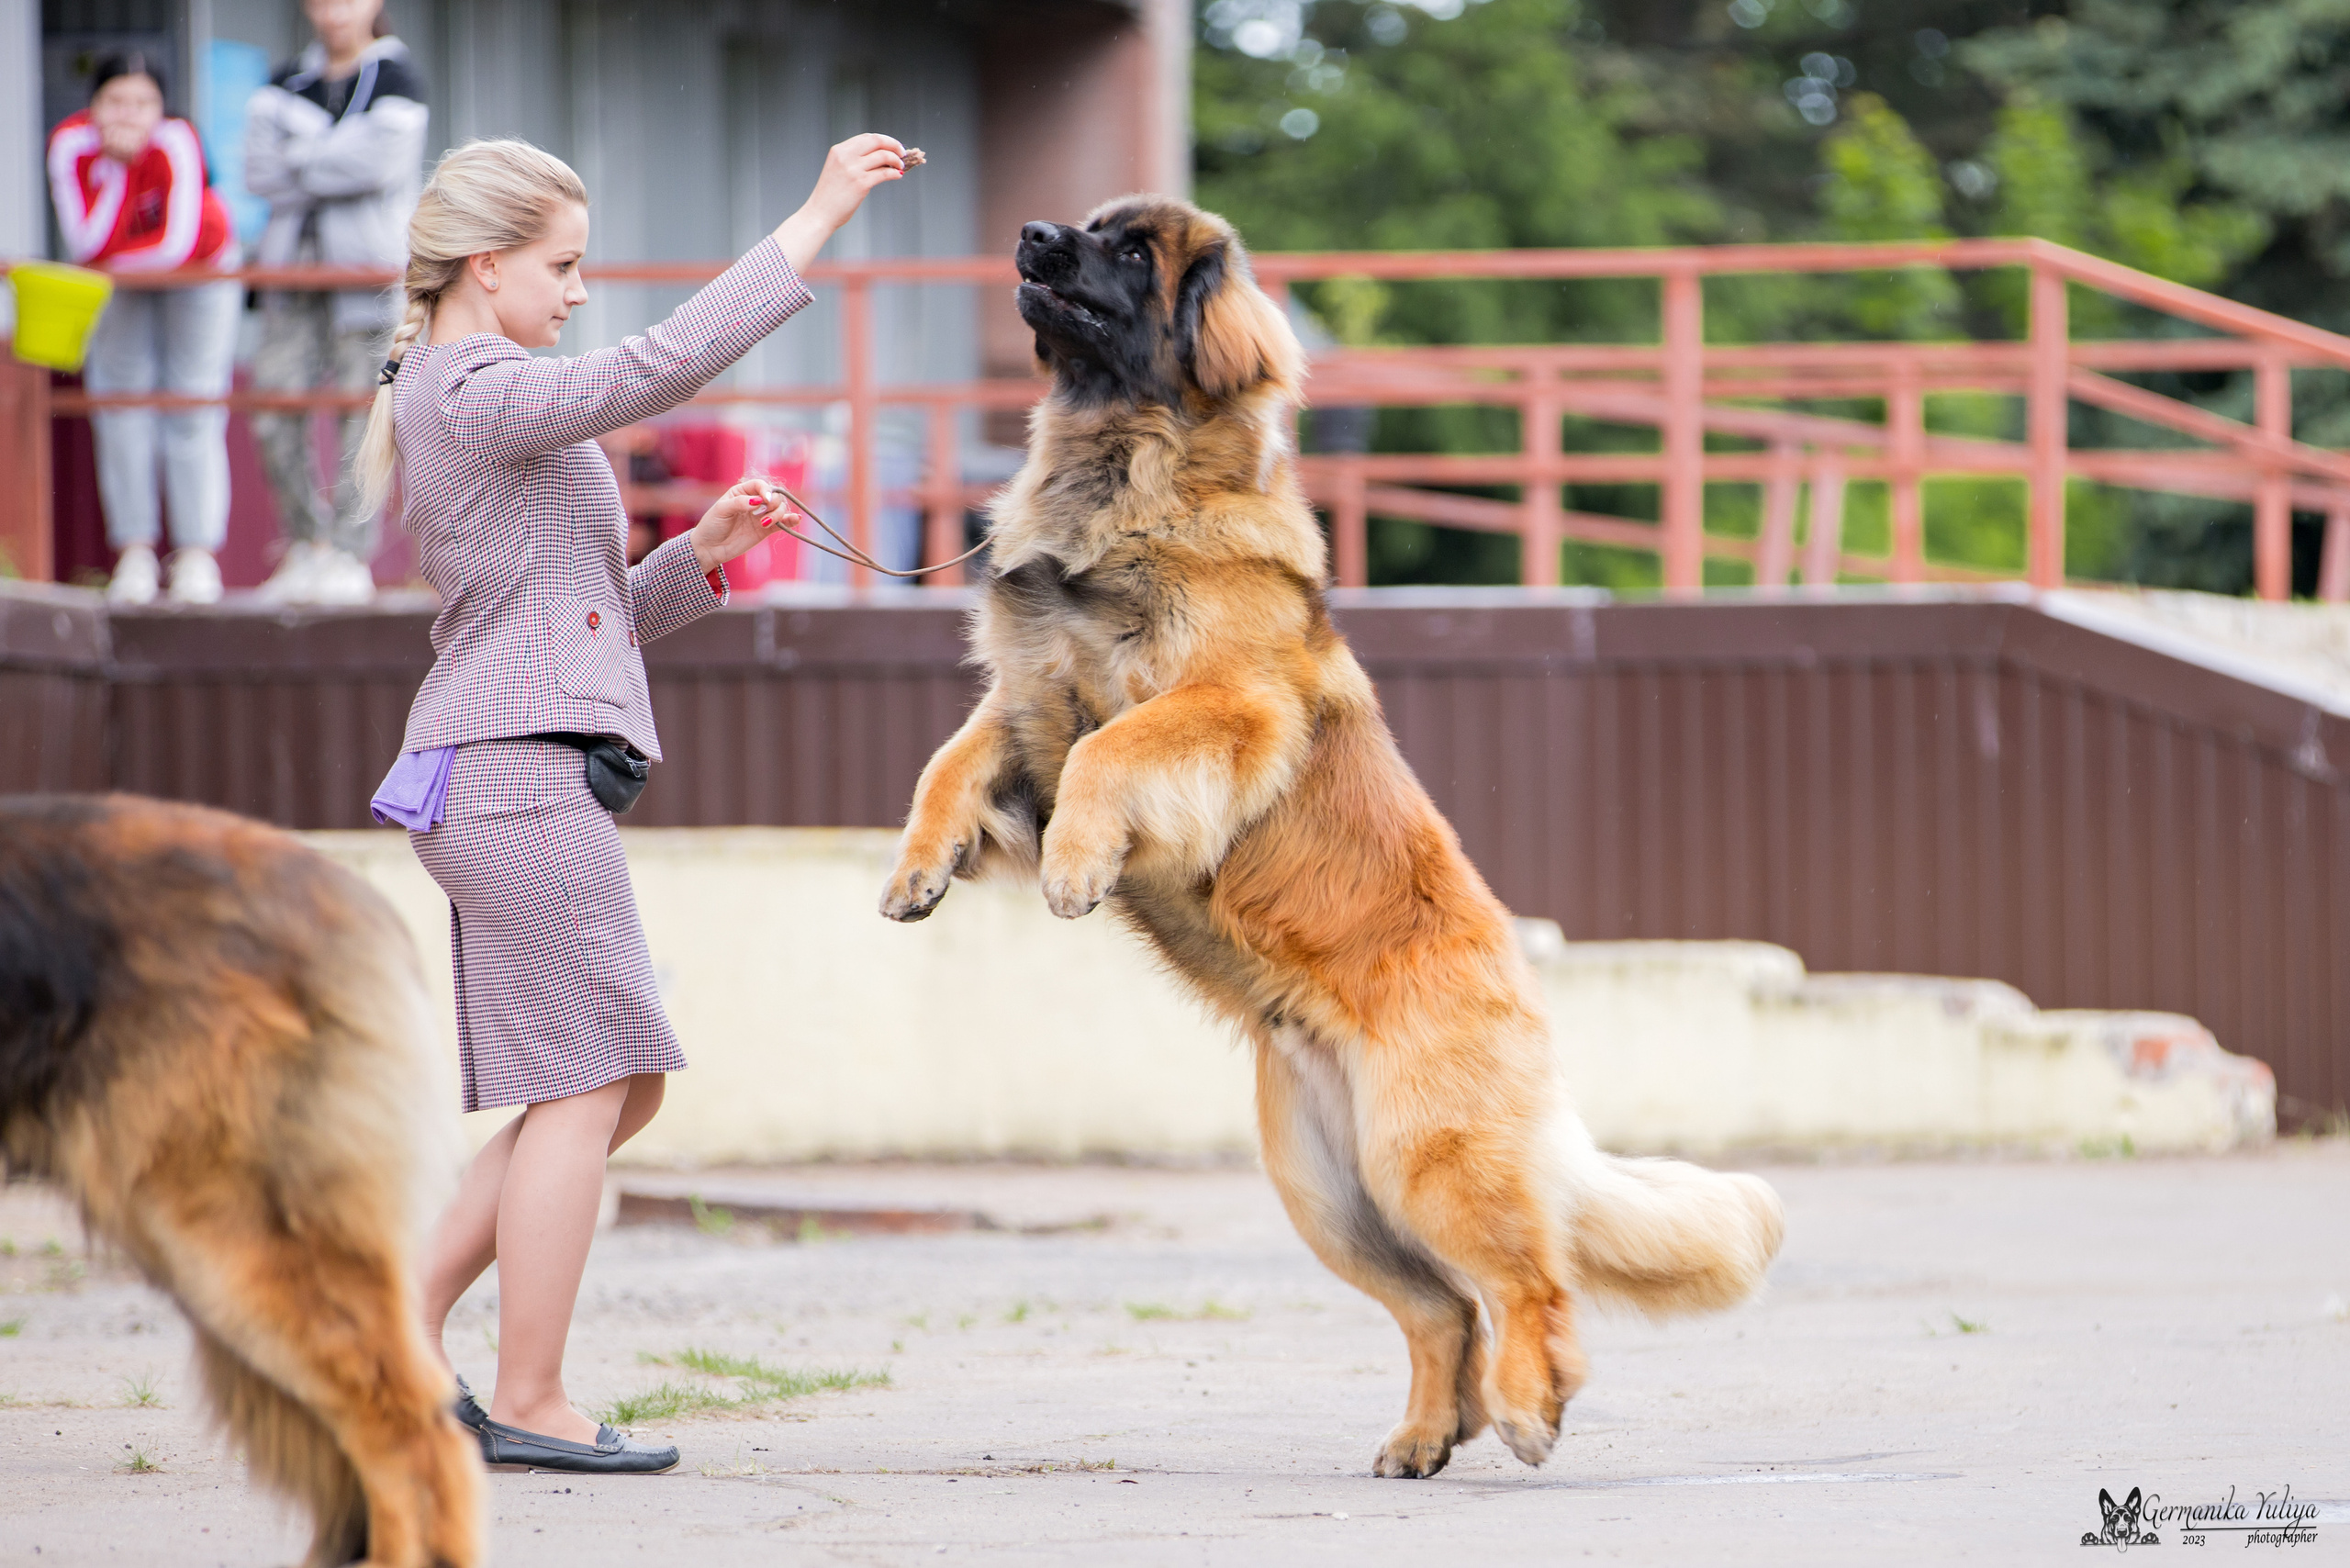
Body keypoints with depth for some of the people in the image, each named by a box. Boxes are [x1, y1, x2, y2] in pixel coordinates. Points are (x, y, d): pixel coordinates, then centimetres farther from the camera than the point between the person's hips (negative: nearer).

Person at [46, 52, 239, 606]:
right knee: (120, 407, -3)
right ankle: (135, 554, 0)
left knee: (193, 408, -7)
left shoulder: (176, 144, -35)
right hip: (115, 286, 3)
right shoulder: (72, 145, -28)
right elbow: (88, 245, -34)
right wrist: (115, 166, -39)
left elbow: (178, 245, -35)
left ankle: (197, 555, -7)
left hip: (198, 272, -3)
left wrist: (114, 260, -22)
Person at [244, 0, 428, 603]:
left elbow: (380, 162, -13)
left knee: (361, 411, -7)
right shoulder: (288, 82, 14)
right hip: (295, 259, 5)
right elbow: (260, 169, 2)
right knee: (275, 410, -3)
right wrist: (336, 159, -9)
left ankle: (351, 556, -4)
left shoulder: (396, 76, 0)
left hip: (368, 264, -5)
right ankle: (306, 544, 9)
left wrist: (301, 160, -5)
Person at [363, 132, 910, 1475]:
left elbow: (597, 618, 22)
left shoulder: (472, 402, 21)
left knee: (621, 1088, 12)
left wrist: (704, 551, 6)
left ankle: (410, 1320, 13)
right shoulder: (476, 394, -11)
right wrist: (817, 222, -23)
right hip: (522, 773, -10)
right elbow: (659, 368, -24)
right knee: (586, 1086, -5)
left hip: (516, 781, 10)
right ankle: (529, 1404, -1)